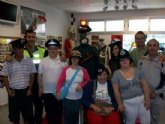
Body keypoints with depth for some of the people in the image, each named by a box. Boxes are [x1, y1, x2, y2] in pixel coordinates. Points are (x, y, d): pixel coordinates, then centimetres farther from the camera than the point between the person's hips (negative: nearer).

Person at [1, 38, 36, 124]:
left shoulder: (29, 61, -2)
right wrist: (8, 90, -6)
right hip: (14, 91, 0)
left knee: (27, 114, 10)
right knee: (14, 114, 12)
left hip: (26, 91, 0)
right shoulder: (8, 63, -4)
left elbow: (32, 76, 1)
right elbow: (5, 77, 0)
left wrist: (30, 89, -3)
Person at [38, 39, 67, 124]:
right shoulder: (43, 61, 2)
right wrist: (40, 87, 1)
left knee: (58, 112, 10)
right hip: (47, 91, 1)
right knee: (49, 111, 14)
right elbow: (40, 75, 5)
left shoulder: (63, 61, -2)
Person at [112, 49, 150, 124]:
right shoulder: (116, 74, -5)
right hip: (128, 103, -2)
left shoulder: (137, 70, 3)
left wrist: (147, 99, -2)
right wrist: (120, 104, -8)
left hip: (142, 100, 3)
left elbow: (144, 85, 4)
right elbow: (116, 91, -5)